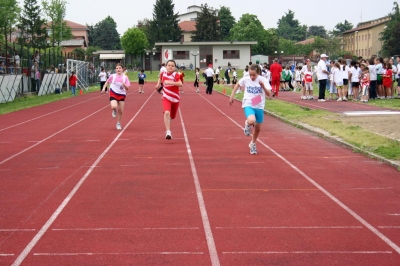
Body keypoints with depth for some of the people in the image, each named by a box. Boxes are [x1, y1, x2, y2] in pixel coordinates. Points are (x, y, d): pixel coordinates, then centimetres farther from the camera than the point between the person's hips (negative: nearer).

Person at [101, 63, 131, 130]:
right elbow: (107, 82, 12)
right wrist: (104, 88, -2)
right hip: (113, 94, -2)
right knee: (114, 106, -29)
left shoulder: (125, 77, -6)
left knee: (121, 111, 5)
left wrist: (124, 85, -27)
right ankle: (114, 111, 11)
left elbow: (127, 88, -7)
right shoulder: (112, 76, -6)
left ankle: (118, 124, 28)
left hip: (122, 95, 2)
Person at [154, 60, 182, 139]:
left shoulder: (175, 75, -14)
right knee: (167, 113, -25)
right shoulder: (163, 74, -2)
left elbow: (180, 84, -31)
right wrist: (158, 84, 11)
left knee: (172, 116, 15)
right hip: (166, 98, 0)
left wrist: (170, 82, -39)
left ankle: (168, 120, 53)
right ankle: (168, 132, -27)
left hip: (175, 99, 0)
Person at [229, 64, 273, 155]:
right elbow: (237, 85, 13)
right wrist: (232, 96, 11)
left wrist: (263, 86, -29)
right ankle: (247, 124, 7)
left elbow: (269, 94, -14)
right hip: (248, 105, -2)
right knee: (251, 121, -33)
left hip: (259, 107, 2)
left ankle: (253, 144, 43)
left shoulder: (263, 80, -11)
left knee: (258, 128, 15)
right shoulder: (245, 79, -9)